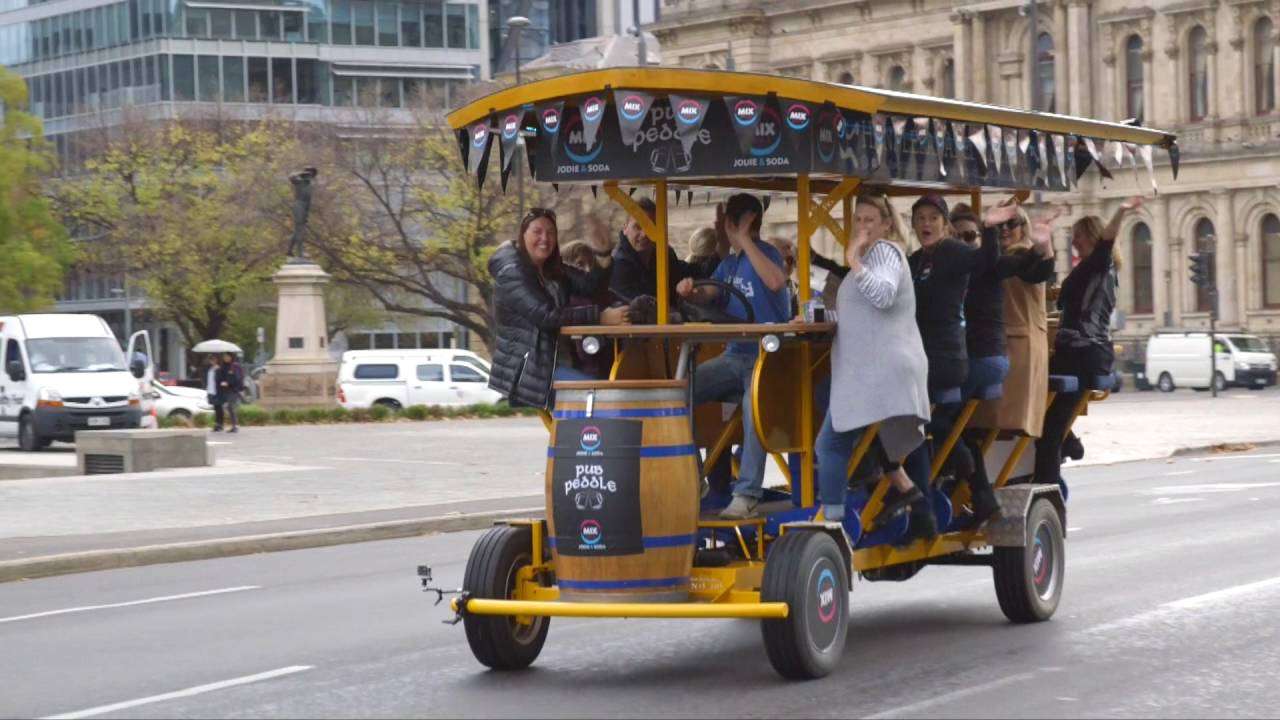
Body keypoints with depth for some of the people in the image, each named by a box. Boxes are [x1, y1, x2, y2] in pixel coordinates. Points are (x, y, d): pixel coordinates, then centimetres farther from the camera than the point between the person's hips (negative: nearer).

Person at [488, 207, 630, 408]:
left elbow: (590, 285, -1)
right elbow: (545, 315, -23)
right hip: (522, 369, -8)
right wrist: (600, 317, -27)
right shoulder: (511, 272, -12)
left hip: (549, 363, 8)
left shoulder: (554, 271, 14)